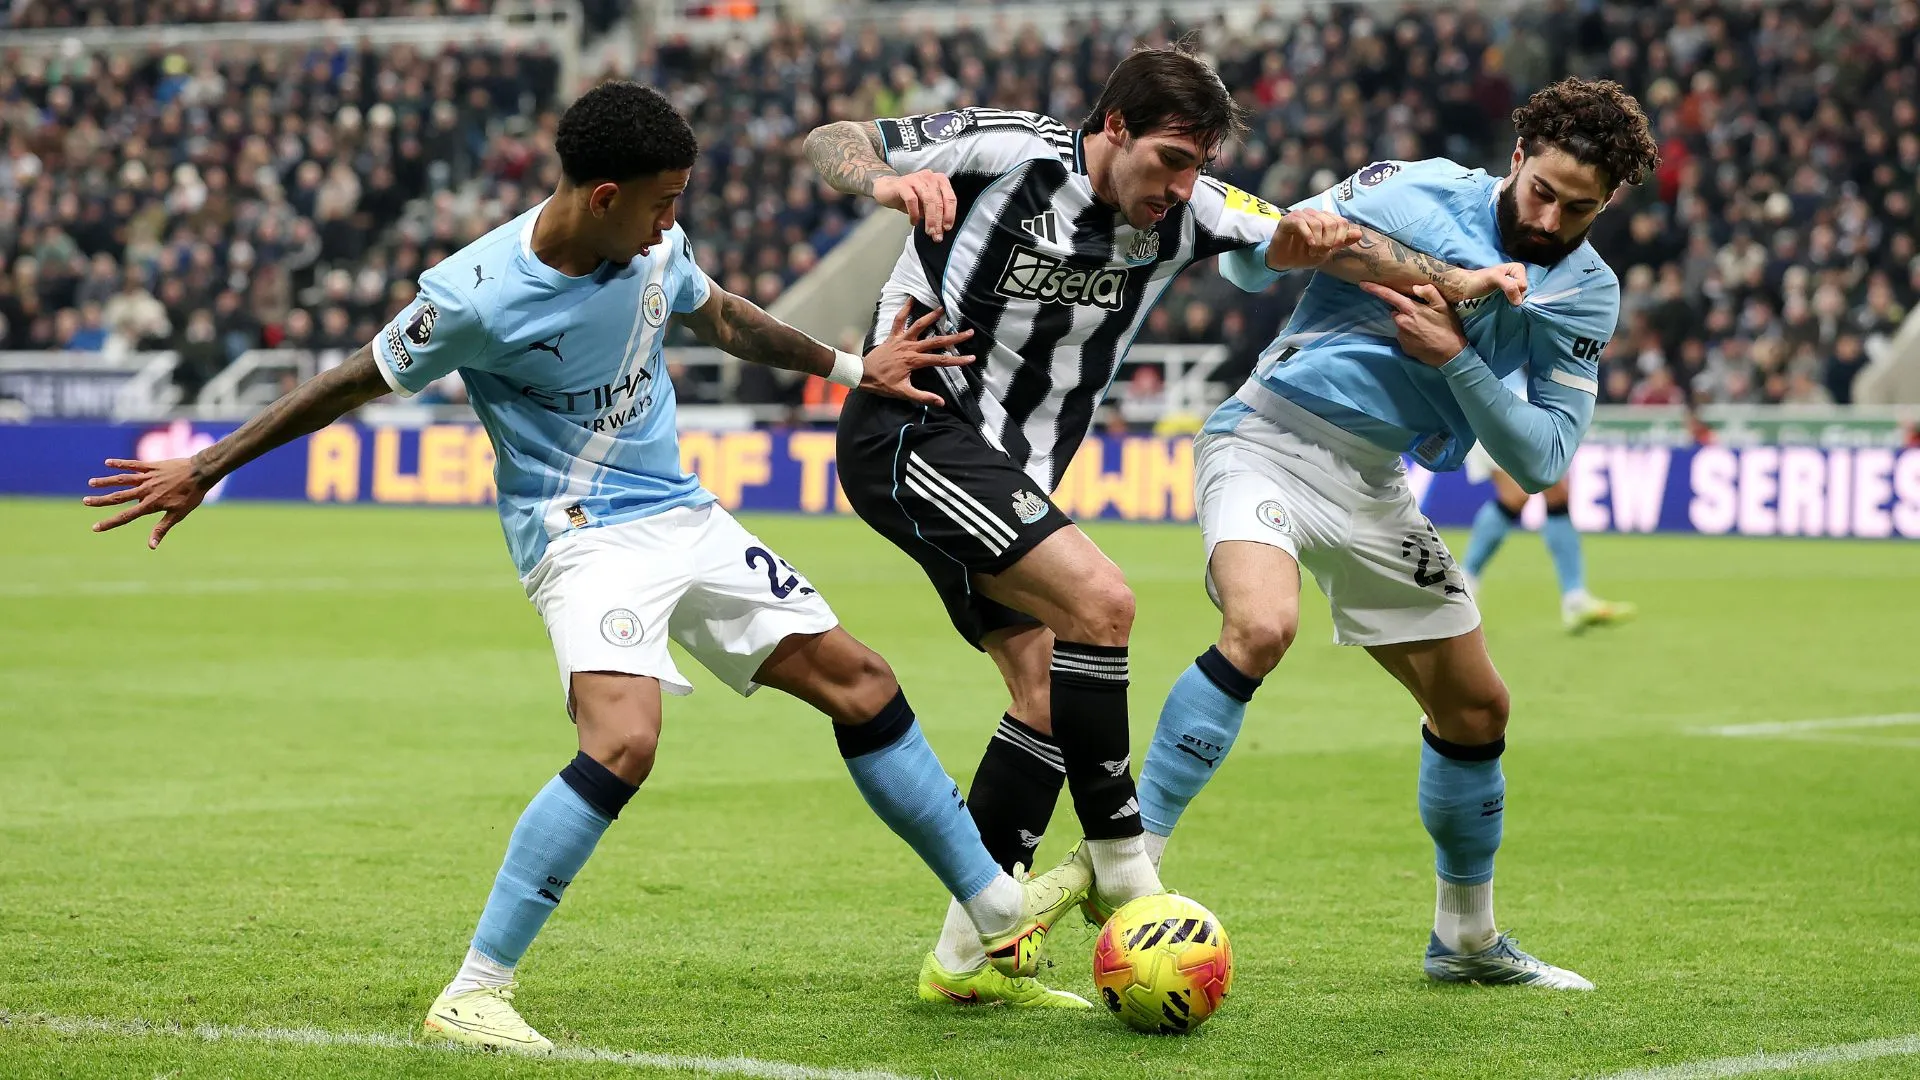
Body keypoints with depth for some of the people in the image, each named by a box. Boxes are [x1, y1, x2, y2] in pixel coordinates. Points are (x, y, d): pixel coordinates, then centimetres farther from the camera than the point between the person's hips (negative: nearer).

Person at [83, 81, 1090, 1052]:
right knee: (623, 742, -30)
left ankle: (1000, 914, 22)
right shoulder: (476, 295, -20)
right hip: (582, 534, -7)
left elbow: (720, 317, 21)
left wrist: (852, 367, 24)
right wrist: (202, 471, -3)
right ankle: (471, 993, -21)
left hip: (684, 516, 7)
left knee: (860, 681, 7)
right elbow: (352, 383, -7)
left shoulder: (655, 249, -2)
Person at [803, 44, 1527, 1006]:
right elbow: (829, 144, -9)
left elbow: (1302, 238, 10)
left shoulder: (1185, 213, 2)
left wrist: (1453, 282, -4)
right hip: (914, 428, -8)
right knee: (1099, 601, -22)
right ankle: (1119, 871, -11)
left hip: (1005, 474, 8)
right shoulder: (1008, 151, -15)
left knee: (1049, 692, -1)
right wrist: (890, 181, -32)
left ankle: (967, 960, 4)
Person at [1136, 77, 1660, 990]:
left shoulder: (1587, 293, 1)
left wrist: (1455, 358, -19)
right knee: (1261, 626, -34)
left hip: (1373, 492, 6)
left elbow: (1540, 461, -5)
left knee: (1476, 709, 10)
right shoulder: (1418, 190, -12)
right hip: (1268, 441, -6)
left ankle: (1467, 940, 31)